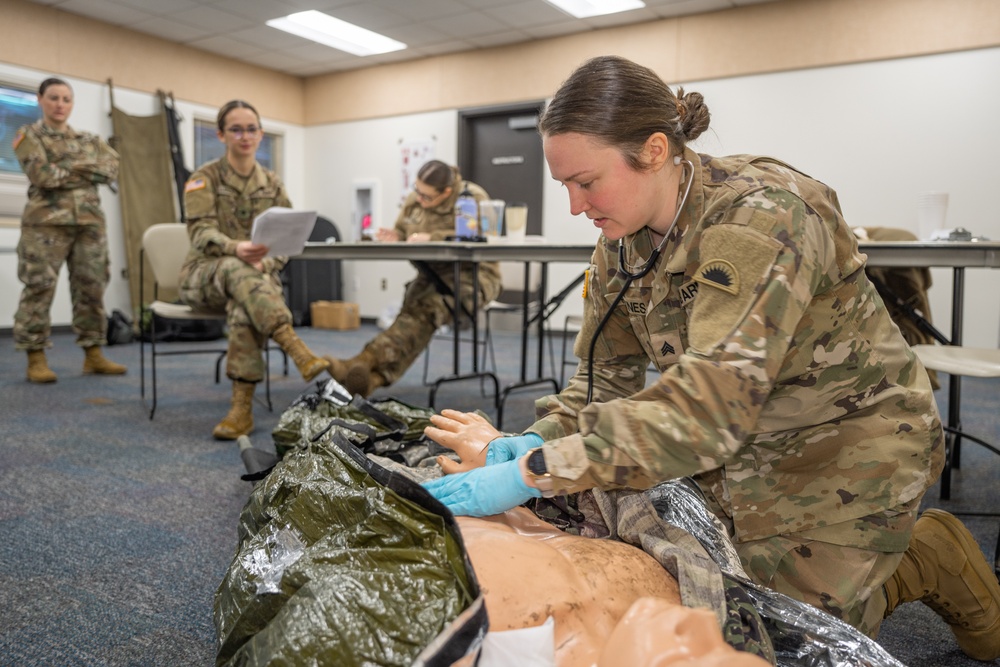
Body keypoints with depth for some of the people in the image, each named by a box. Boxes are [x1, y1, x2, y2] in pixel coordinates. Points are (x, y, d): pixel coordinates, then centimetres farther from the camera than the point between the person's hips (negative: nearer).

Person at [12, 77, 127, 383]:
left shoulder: (89, 139, 18)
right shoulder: (28, 136, 5)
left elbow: (111, 169, 1)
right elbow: (42, 176, -11)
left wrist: (68, 168, -8)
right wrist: (85, 171, -4)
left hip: (89, 221, 4)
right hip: (46, 221, -4)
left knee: (92, 287, 3)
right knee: (39, 288, -6)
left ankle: (93, 355, 9)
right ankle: (36, 360, -1)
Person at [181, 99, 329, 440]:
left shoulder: (272, 183, 11)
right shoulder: (205, 178, 2)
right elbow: (201, 232, -13)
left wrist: (265, 262, -22)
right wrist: (236, 249, -36)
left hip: (258, 274, 2)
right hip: (206, 274, -1)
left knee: (244, 305, -37)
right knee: (236, 271, -39)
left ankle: (242, 407, -41)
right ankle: (300, 353, -54)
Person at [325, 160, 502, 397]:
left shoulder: (473, 199, -8)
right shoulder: (414, 200, 10)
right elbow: (403, 233, 20)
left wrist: (432, 238, -26)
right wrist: (395, 239, -7)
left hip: (472, 275, -6)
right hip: (432, 276, 6)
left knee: (425, 309, -33)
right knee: (414, 308, -28)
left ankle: (367, 360, -43)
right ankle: (376, 375, -42)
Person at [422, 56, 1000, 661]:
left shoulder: (760, 220, -31)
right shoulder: (622, 241, -6)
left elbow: (711, 406, -41)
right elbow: (608, 371, -1)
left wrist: (536, 473, -44)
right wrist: (543, 438, -20)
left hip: (849, 446, -7)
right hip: (743, 448, 7)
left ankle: (932, 560, 24)